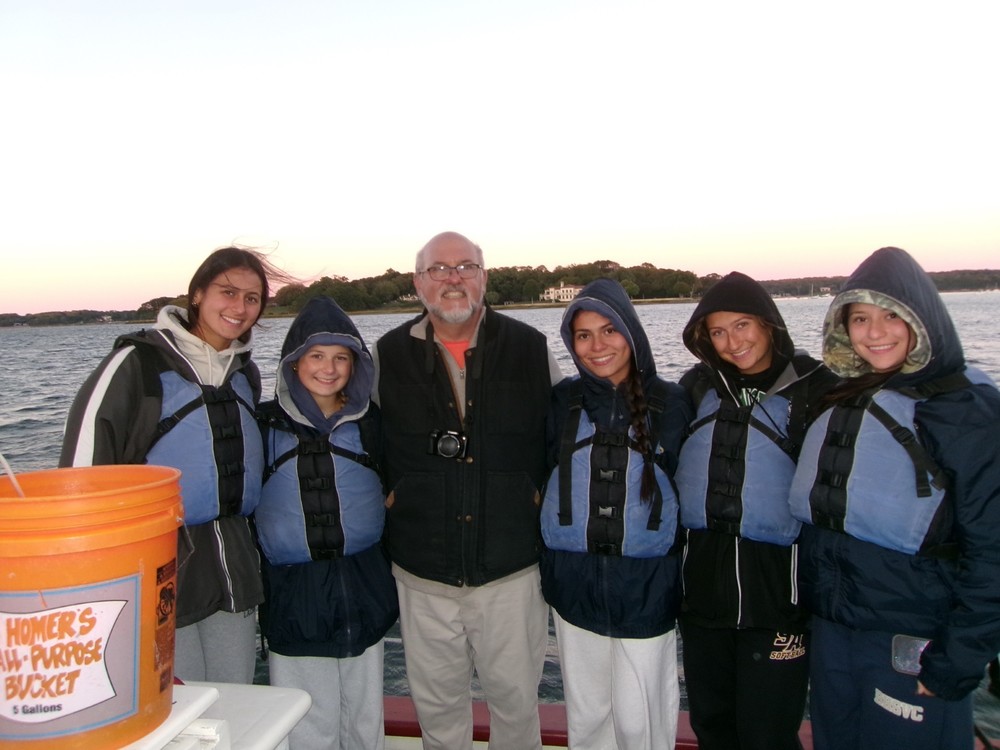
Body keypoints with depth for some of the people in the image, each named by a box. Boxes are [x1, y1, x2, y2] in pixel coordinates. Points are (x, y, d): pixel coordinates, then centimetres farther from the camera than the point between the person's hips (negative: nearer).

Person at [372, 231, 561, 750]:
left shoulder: (531, 348, -2)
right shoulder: (388, 355, 0)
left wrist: (540, 494, 2)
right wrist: (389, 494, 4)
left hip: (512, 569, 0)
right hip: (423, 573, 1)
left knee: (515, 696, 14)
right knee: (436, 701, 17)